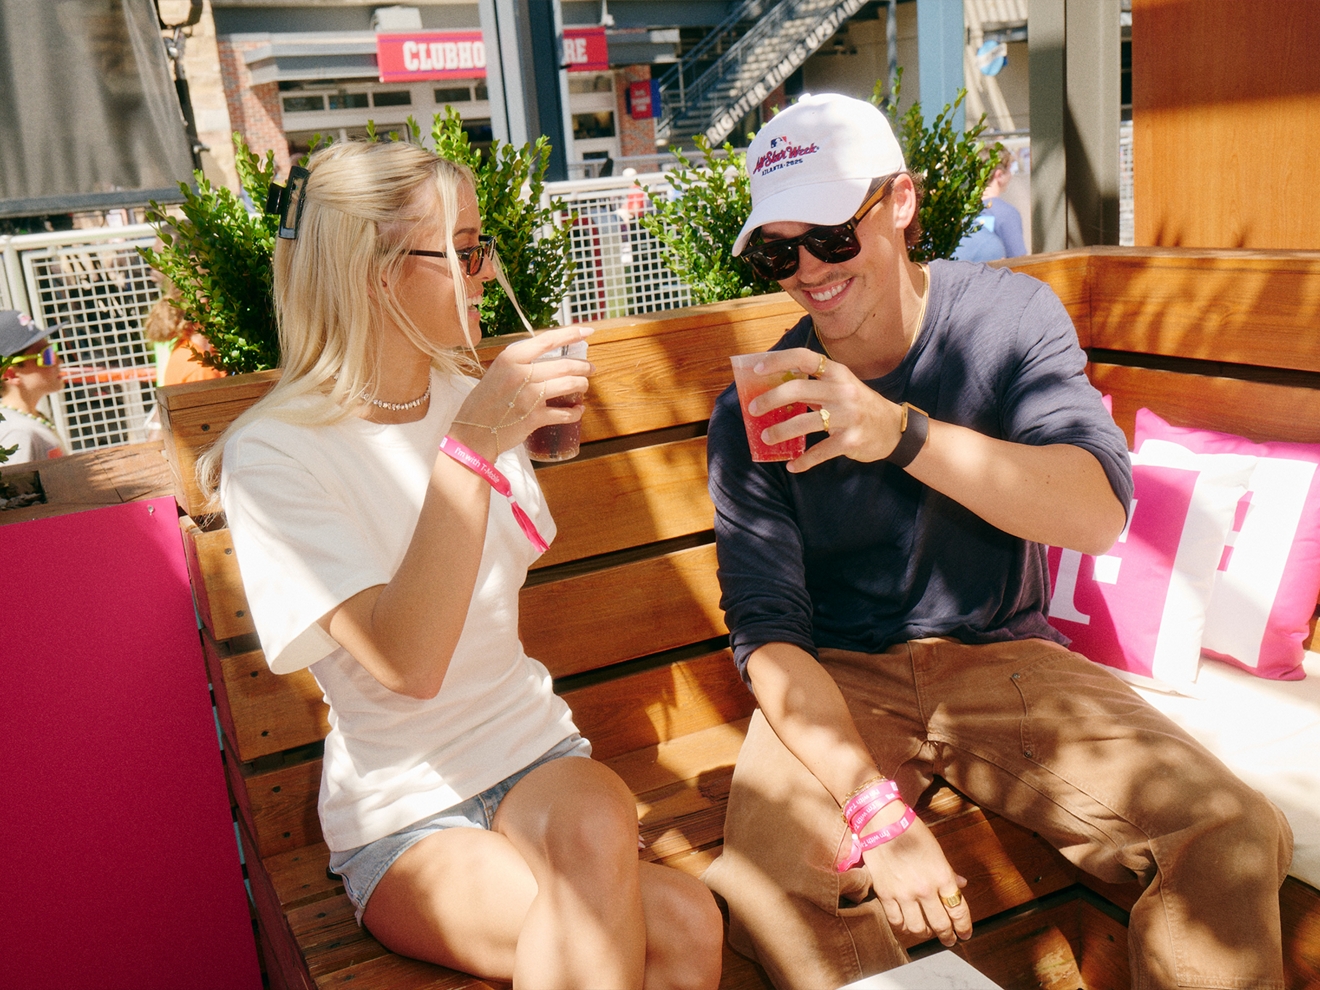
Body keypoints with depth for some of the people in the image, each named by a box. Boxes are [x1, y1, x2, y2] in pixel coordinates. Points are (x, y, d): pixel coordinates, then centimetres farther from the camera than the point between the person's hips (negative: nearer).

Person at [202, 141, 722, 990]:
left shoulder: (472, 398, 6)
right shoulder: (273, 455, -13)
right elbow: (406, 664, -26)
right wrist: (467, 451, -31)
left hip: (533, 756, 5)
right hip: (404, 822, -4)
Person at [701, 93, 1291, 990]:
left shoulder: (1010, 316, -4)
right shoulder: (757, 411, -6)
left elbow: (1100, 511, -19)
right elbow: (767, 630, -13)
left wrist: (899, 432, -35)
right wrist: (876, 811, -27)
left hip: (1002, 655, 1)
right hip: (839, 679, 0)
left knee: (1233, 836, -19)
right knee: (760, 891, -27)